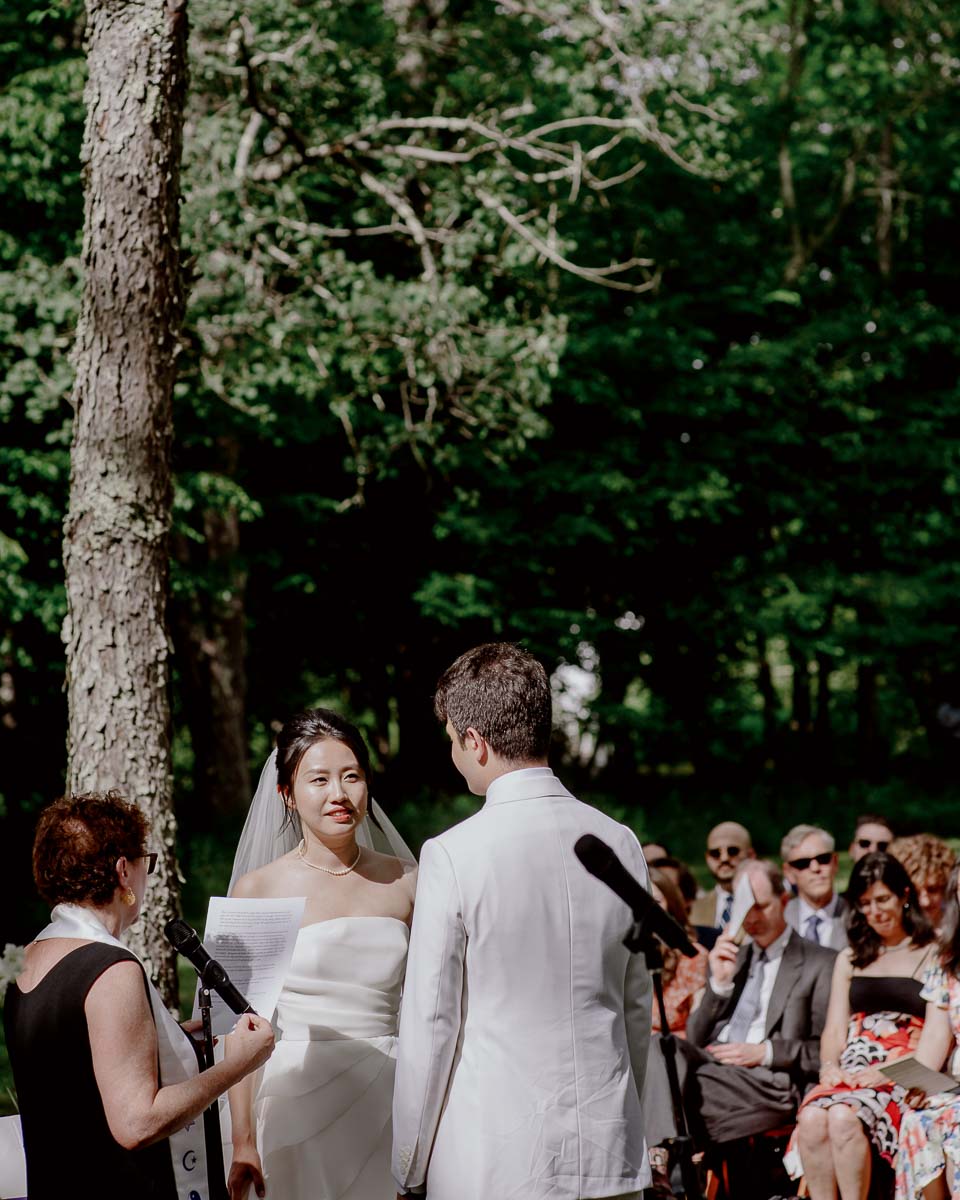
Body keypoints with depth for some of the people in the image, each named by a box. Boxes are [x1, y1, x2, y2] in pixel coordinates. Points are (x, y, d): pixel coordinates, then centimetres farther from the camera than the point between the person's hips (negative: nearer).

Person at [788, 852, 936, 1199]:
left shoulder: (933, 957, 10)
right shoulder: (849, 960, 27)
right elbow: (835, 1028, 18)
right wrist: (829, 1065, -5)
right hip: (850, 1074, 4)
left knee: (844, 1117, -34)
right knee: (811, 1117, -30)